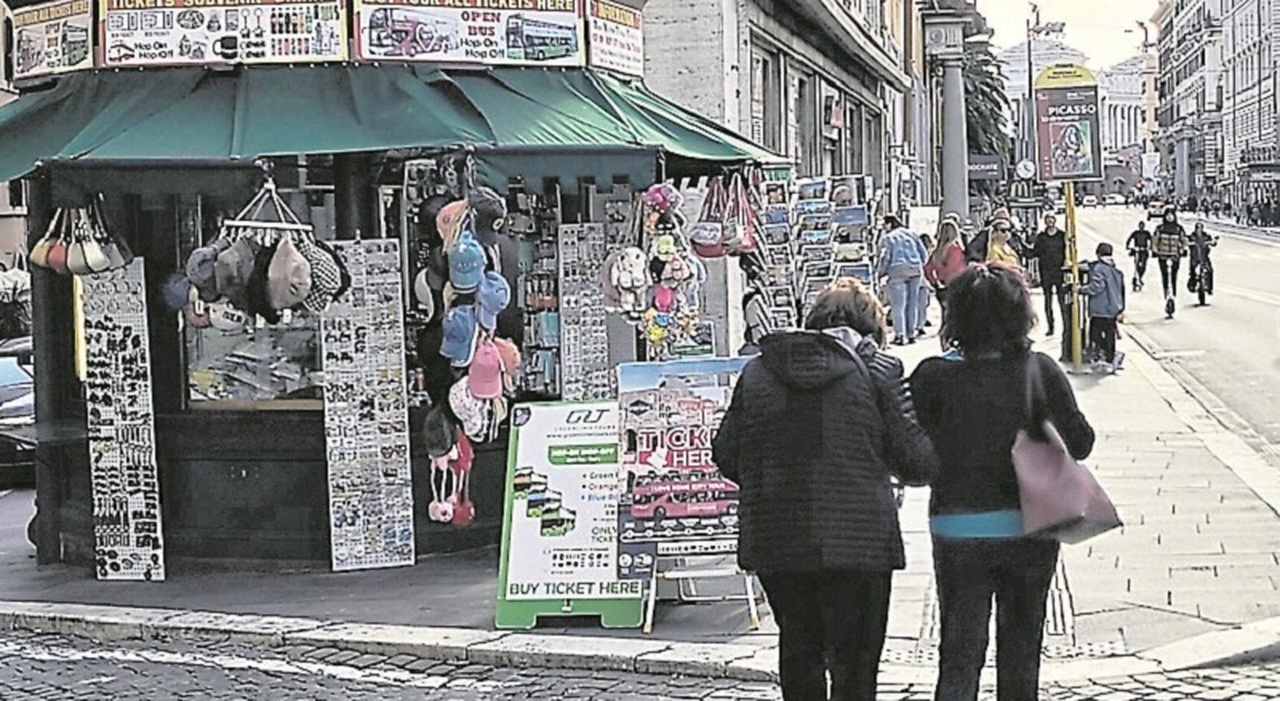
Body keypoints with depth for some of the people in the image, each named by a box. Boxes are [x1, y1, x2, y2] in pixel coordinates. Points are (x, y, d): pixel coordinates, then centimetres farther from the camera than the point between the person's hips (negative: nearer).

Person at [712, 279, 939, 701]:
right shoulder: (878, 370, -3)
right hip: (858, 538, -3)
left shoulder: (757, 371, 7)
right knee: (854, 665, 4)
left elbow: (726, 455, 10)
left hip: (774, 541, 4)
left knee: (799, 650, 19)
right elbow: (916, 460, -4)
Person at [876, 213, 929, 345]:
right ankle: (911, 334, 12)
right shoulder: (911, 235, 17)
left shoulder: (887, 238, 2)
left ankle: (899, 335, -12)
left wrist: (880, 273, 5)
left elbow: (885, 258, -7)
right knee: (913, 304, 10)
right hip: (916, 270, 5)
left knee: (898, 305, -4)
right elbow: (924, 254, 14)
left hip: (898, 271, -5)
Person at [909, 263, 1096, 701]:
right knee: (1020, 654, 16)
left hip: (958, 532, -1)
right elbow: (1079, 443, -3)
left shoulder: (933, 377, -10)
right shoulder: (1041, 370, -7)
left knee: (959, 655, 7)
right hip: (1031, 530, 1)